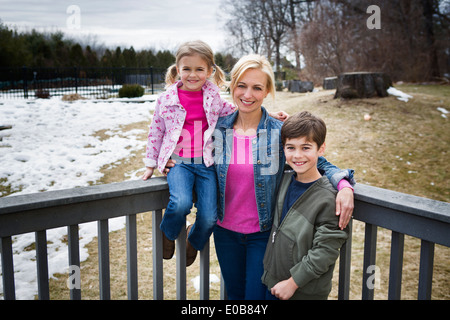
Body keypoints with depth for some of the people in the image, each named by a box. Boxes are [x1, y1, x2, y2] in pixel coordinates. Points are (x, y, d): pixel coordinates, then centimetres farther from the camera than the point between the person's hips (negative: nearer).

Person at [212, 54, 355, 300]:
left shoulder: (280, 132, -12)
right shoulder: (219, 128, -4)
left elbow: (316, 162, -6)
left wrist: (344, 185, -23)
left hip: (263, 233, -3)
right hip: (225, 231, 3)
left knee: (257, 295, 7)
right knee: (234, 294, 20)